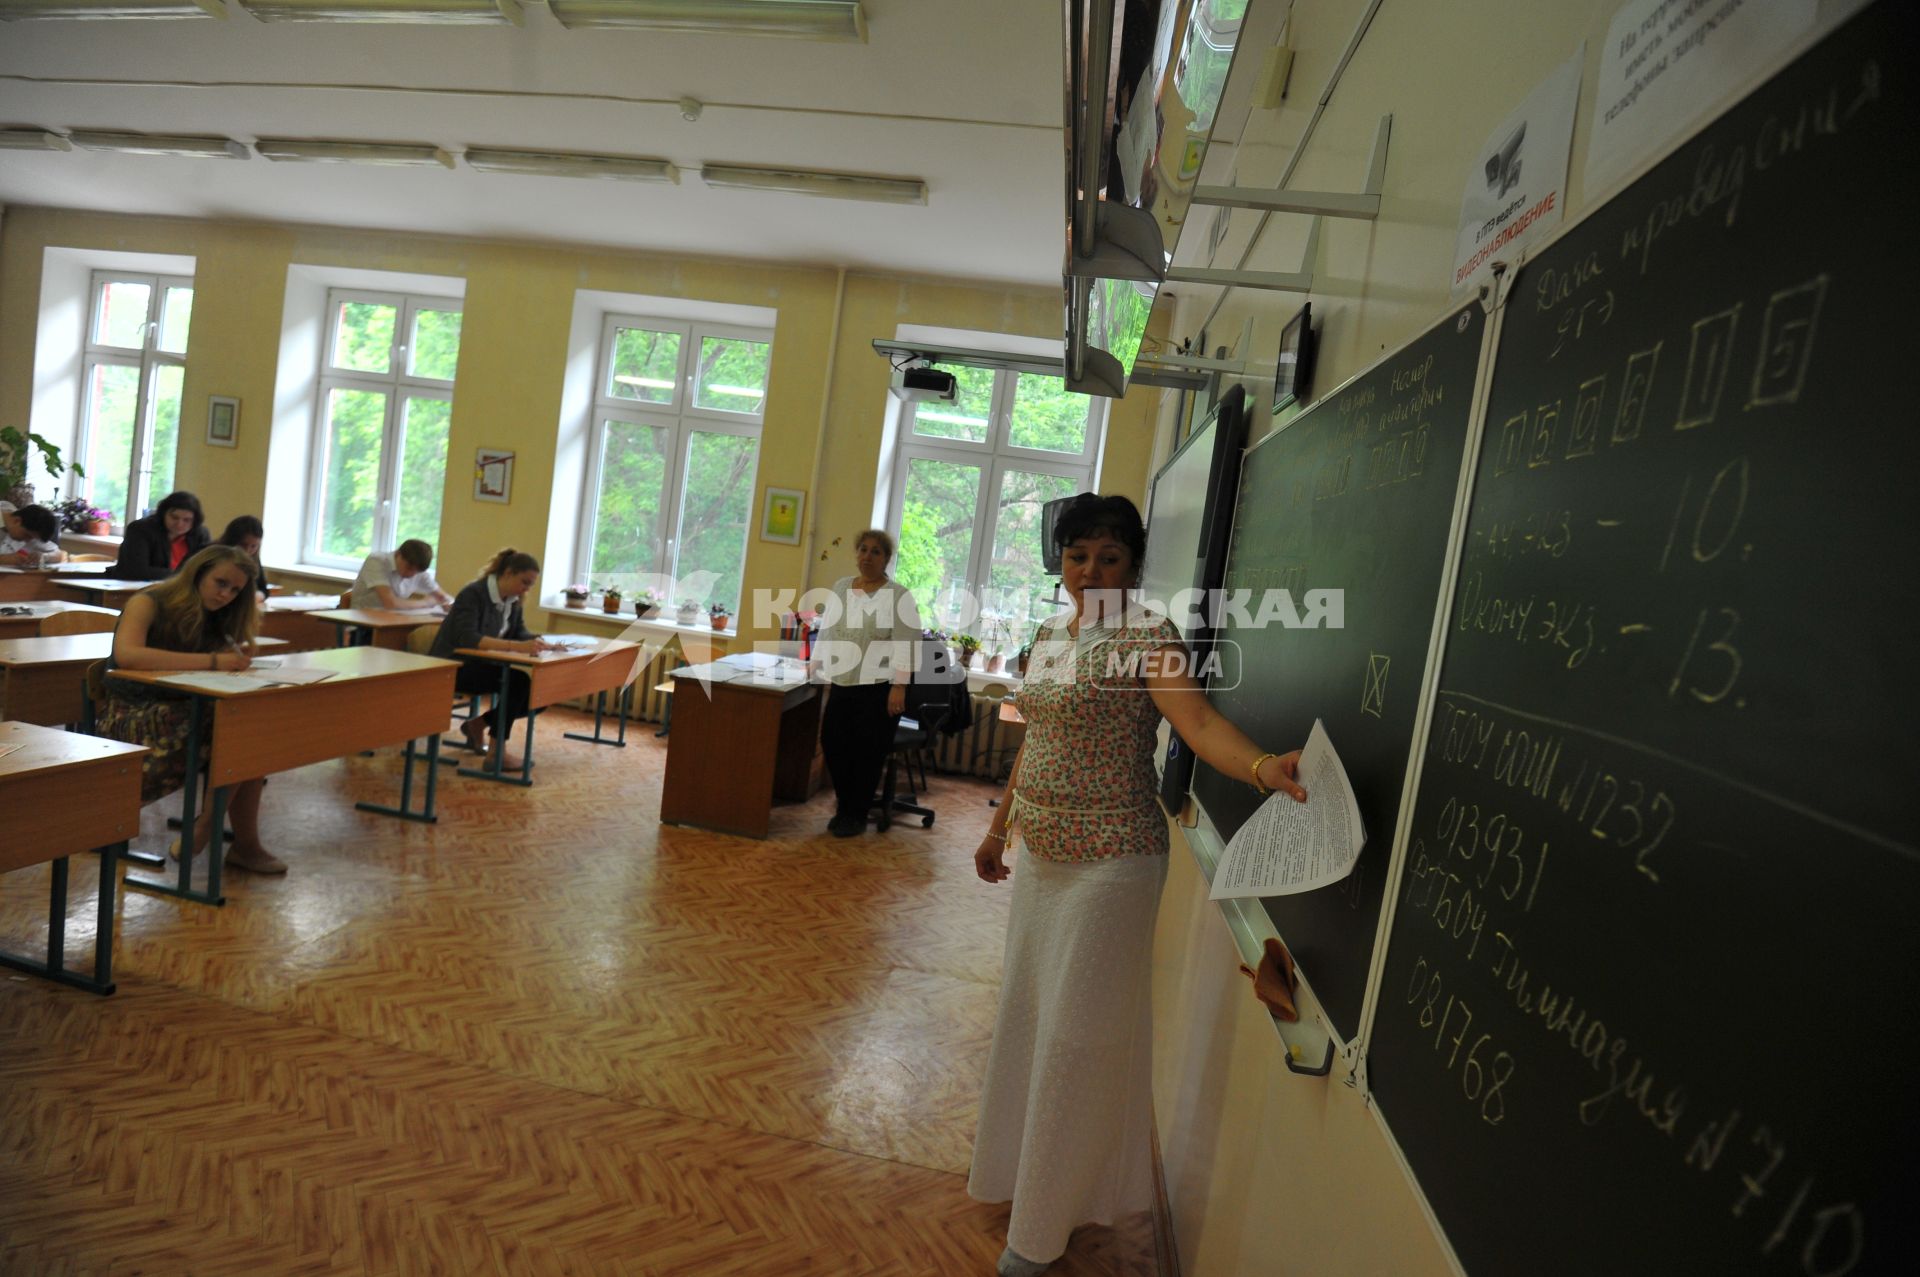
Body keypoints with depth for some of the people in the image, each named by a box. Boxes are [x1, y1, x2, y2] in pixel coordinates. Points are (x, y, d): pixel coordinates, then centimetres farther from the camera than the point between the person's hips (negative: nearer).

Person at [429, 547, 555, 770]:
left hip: (481, 665, 8)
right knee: (518, 680, -30)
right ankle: (497, 751, -22)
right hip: (454, 667, -8)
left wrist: (541, 643, -20)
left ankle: (477, 725, 12)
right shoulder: (473, 593, -21)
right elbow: (468, 638, -34)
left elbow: (520, 632, 3)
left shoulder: (512, 600, 2)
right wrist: (516, 646, -45)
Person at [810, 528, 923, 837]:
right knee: (832, 742, 3)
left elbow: (906, 644, -10)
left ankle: (856, 816, 14)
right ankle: (845, 803, 23)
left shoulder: (899, 597, -5)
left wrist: (899, 687, -16)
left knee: (866, 752, -1)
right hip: (842, 685, 5)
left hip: (879, 688, -5)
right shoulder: (841, 587, 11)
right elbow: (826, 631, 17)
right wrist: (815, 668, 15)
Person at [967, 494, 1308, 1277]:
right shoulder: (1051, 636, 8)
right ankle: (1025, 1172, 46)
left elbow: (1199, 722, -29)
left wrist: (1262, 766, -49)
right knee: (1027, 1014, 21)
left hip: (1109, 861, -8)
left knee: (1078, 1034, 4)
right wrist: (999, 828, 21)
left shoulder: (1146, 637, -14)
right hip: (1043, 855, 8)